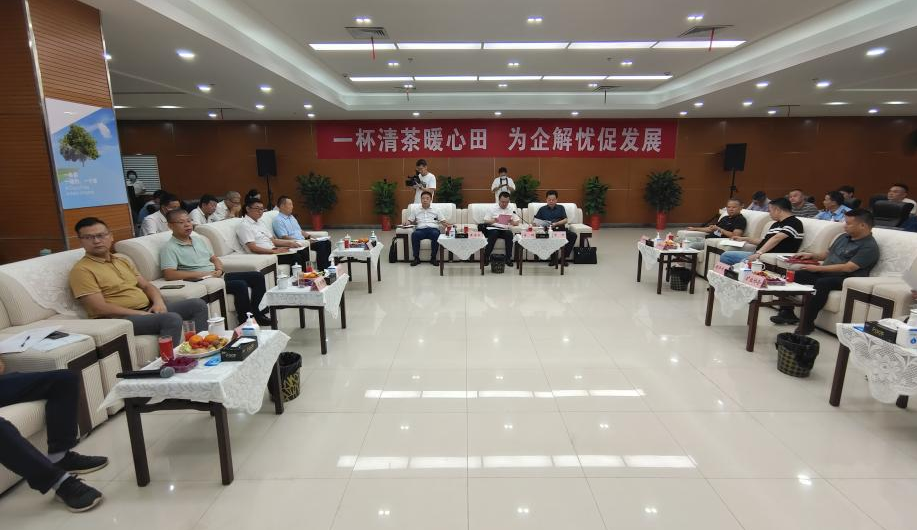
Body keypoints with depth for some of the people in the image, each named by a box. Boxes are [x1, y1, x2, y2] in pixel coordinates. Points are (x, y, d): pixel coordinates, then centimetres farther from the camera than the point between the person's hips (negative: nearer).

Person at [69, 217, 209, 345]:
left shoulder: (123, 260, 19)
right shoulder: (81, 270, -5)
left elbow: (146, 286, 17)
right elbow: (100, 308, -14)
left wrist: (158, 302, -5)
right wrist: (140, 314, -17)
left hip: (148, 309, 8)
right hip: (120, 319, -8)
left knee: (198, 304, -4)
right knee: (171, 319, -33)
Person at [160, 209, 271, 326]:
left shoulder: (198, 240, 19)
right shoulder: (169, 248, -6)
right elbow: (169, 274, -19)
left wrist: (219, 269, -1)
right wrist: (202, 274, -20)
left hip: (219, 276, 8)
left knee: (257, 276, -2)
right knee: (240, 285, -30)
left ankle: (256, 312, 4)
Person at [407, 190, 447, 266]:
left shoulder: (436, 210, 23)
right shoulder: (415, 211, 25)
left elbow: (443, 221, 16)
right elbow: (409, 221, 20)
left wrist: (447, 225, -6)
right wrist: (407, 224, -4)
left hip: (433, 229, 0)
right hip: (420, 229, 1)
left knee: (436, 234, -38)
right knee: (414, 234, -35)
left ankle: (433, 258, -25)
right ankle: (416, 258, -23)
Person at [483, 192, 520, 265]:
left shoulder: (512, 209, 13)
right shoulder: (492, 208, 7)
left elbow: (517, 222, 11)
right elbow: (485, 221, 3)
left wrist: (512, 222, -13)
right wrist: (493, 221, -17)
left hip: (505, 230, 2)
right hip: (493, 229, -2)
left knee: (509, 233, -32)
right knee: (494, 233, -36)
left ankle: (508, 258, -23)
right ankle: (486, 257, -26)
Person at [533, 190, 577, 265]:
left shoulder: (561, 208, 19)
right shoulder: (542, 209, 20)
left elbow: (565, 220, 7)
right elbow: (536, 221, 16)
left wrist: (556, 224, -12)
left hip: (560, 229, 2)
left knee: (573, 235, -27)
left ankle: (564, 256, -16)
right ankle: (553, 258, -23)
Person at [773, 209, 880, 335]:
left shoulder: (869, 247, -10)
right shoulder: (844, 237, 16)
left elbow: (848, 268, -21)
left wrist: (818, 268, -20)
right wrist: (812, 255, 10)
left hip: (845, 279, -9)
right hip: (824, 273, 9)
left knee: (821, 283, -38)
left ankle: (807, 324, -31)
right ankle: (786, 313, -6)